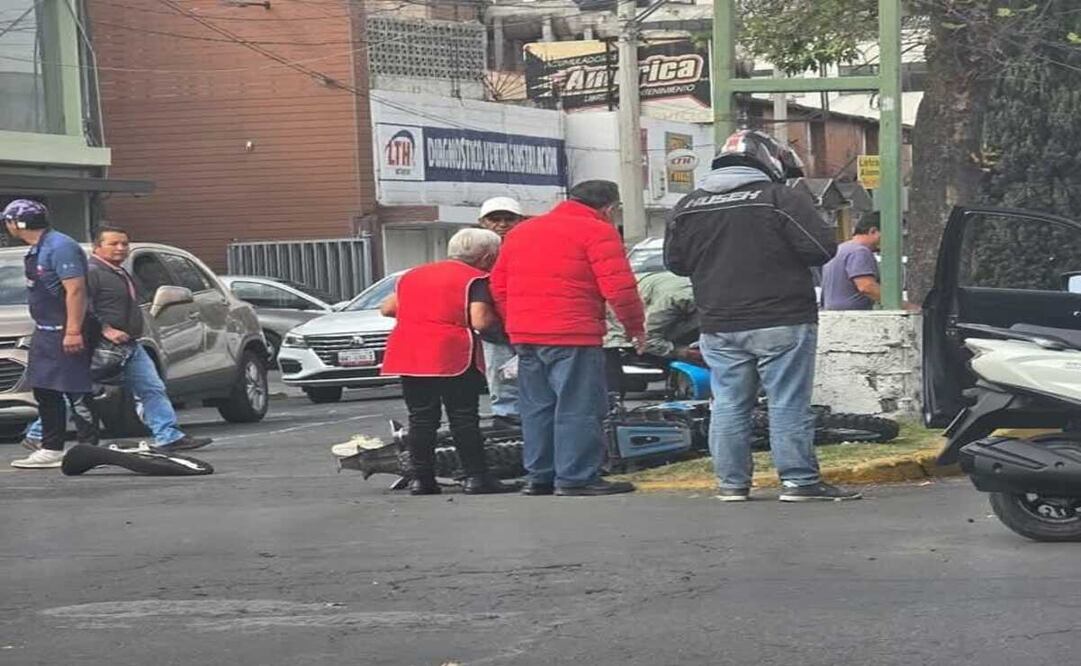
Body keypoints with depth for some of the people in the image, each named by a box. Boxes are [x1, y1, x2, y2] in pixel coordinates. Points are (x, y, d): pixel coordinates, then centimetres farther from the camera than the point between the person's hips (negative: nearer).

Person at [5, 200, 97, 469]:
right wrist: (41, 329, 20)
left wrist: (73, 331, -26)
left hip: (66, 333, -10)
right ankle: (51, 450, 19)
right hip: (45, 333, 10)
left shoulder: (60, 247, -16)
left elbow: (75, 290, -22)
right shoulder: (37, 250, 15)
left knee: (76, 392, -7)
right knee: (45, 393, 12)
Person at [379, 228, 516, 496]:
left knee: (421, 419, 10)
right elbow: (480, 321, -14)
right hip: (453, 357, -5)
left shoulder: (414, 275, 18)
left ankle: (421, 478, 10)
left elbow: (387, 308, 20)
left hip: (407, 354, 5)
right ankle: (475, 477, 1)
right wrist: (498, 320, 6)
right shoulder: (476, 280, -2)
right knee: (464, 418, 1)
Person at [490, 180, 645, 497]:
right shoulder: (597, 231, -5)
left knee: (537, 408, 14)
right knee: (579, 408, -3)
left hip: (525, 336, 7)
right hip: (573, 335, -7)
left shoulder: (521, 231, 18)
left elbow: (498, 285, 19)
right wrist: (635, 327, 0)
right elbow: (618, 287, -13)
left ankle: (539, 477, 17)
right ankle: (576, 478, -5)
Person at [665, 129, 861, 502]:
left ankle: (732, 482, 10)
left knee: (729, 405, 8)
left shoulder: (687, 207, 7)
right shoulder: (781, 199, -9)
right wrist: (785, 255, 8)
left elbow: (675, 262, 14)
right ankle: (799, 479, -1)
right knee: (789, 403, 0)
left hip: (719, 327, 4)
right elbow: (822, 248, -11)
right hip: (781, 321, -4)